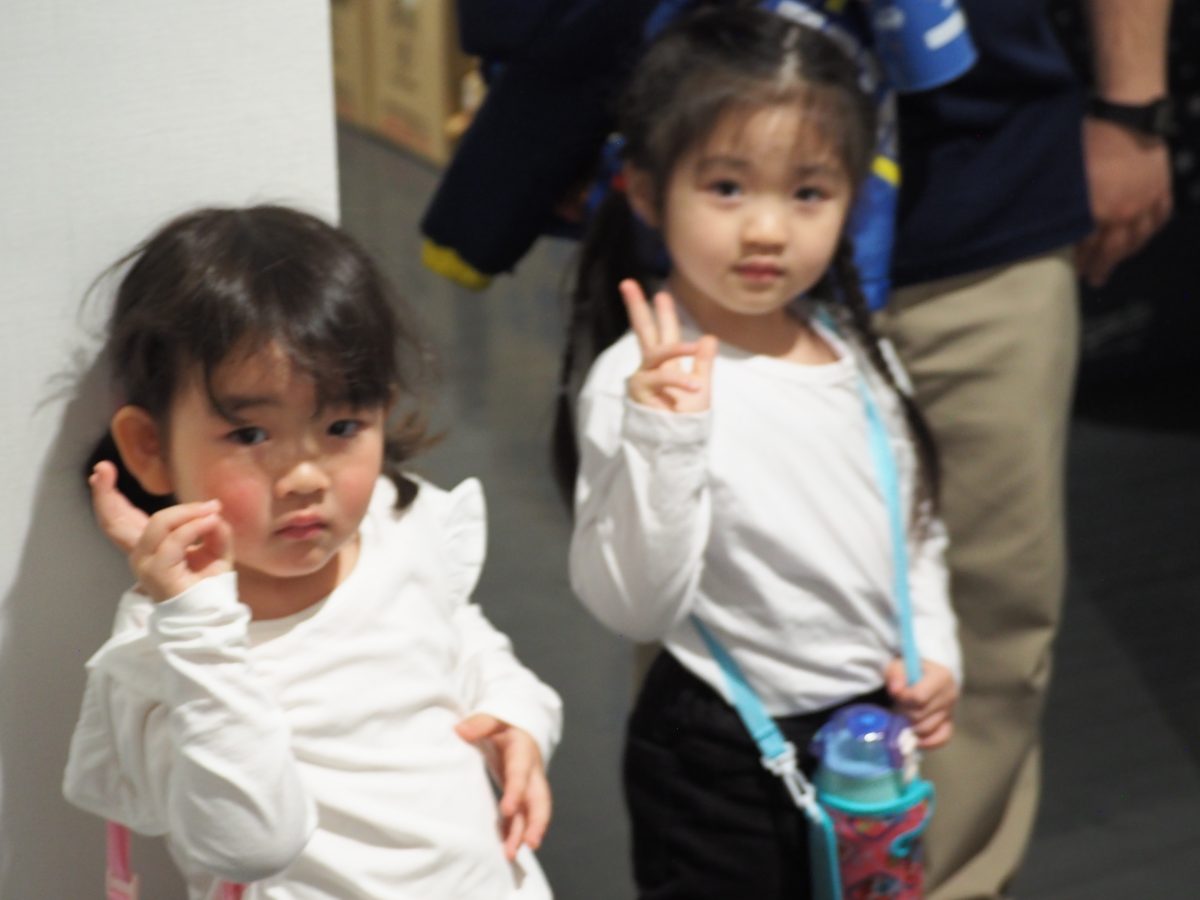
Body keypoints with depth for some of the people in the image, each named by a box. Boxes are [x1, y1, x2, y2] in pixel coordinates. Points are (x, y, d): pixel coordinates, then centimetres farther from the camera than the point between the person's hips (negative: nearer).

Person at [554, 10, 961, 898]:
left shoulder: (857, 352, 1)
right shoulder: (642, 380, -20)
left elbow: (915, 524, 14)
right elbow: (635, 606, -25)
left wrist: (933, 651, 2)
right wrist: (663, 438, -34)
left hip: (869, 727, 6)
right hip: (719, 758, -6)